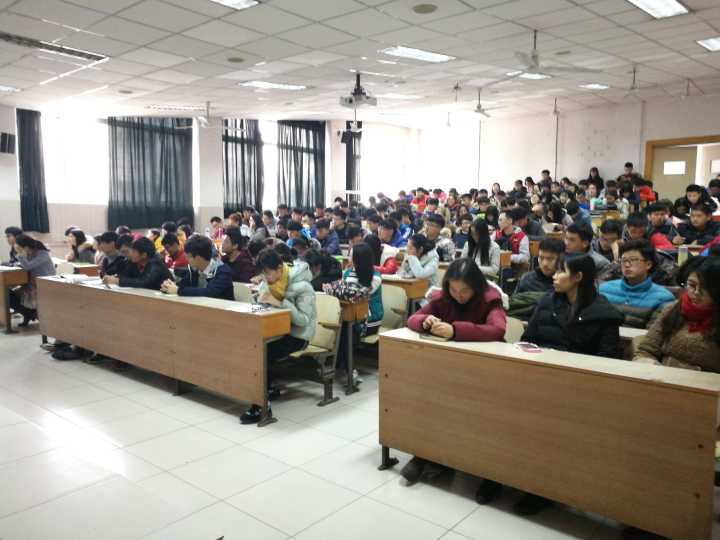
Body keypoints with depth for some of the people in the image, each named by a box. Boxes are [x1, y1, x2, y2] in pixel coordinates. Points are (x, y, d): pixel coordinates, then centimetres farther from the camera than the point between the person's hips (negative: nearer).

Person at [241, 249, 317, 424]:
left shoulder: (302, 286, -20)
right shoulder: (269, 279, 2)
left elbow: (304, 320, -24)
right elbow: (261, 305, 7)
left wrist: (279, 303, -32)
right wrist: (261, 298, -17)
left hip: (297, 335, -7)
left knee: (262, 354, -26)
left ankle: (260, 406, -14)